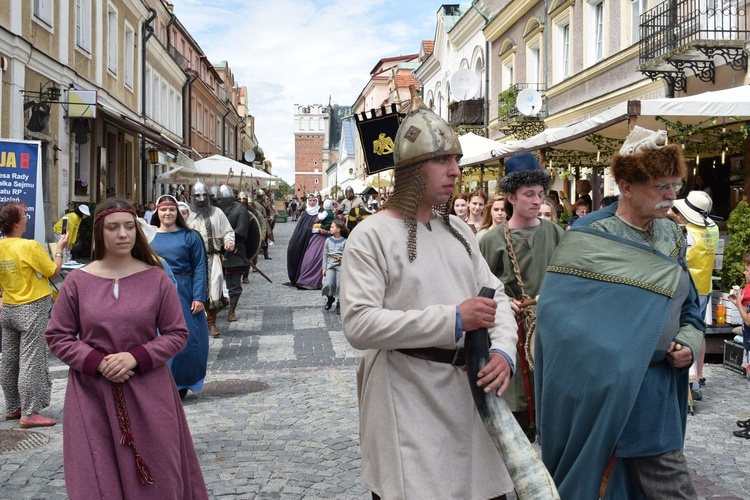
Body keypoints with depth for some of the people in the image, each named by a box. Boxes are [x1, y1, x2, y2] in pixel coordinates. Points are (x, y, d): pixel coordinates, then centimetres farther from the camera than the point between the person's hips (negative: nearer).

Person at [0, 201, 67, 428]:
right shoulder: (30, 247, -20)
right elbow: (54, 273, -10)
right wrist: (59, 249, 2)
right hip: (32, 310, -7)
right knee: (30, 361, -2)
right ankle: (29, 414, 2)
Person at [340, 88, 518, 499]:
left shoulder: (458, 231, 12)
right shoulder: (372, 235, -10)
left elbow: (496, 296, 13)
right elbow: (358, 324, -20)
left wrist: (503, 350, -8)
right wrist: (452, 320, -21)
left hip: (470, 394, 6)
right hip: (408, 407, -6)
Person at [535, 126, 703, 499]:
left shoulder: (670, 235, 7)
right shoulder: (587, 237, -13)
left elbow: (688, 304, 15)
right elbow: (555, 309, -17)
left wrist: (688, 341, -4)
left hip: (657, 385, 6)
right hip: (600, 384, -6)